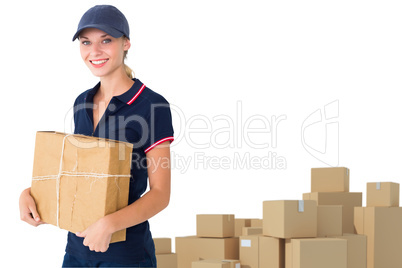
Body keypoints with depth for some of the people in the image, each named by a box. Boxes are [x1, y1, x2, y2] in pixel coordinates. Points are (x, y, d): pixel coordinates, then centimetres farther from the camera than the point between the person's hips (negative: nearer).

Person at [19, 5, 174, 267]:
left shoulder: (152, 106, -12)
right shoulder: (83, 103, 8)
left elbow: (160, 194, -14)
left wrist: (108, 224, -28)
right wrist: (31, 193, -2)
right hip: (78, 246, 6)